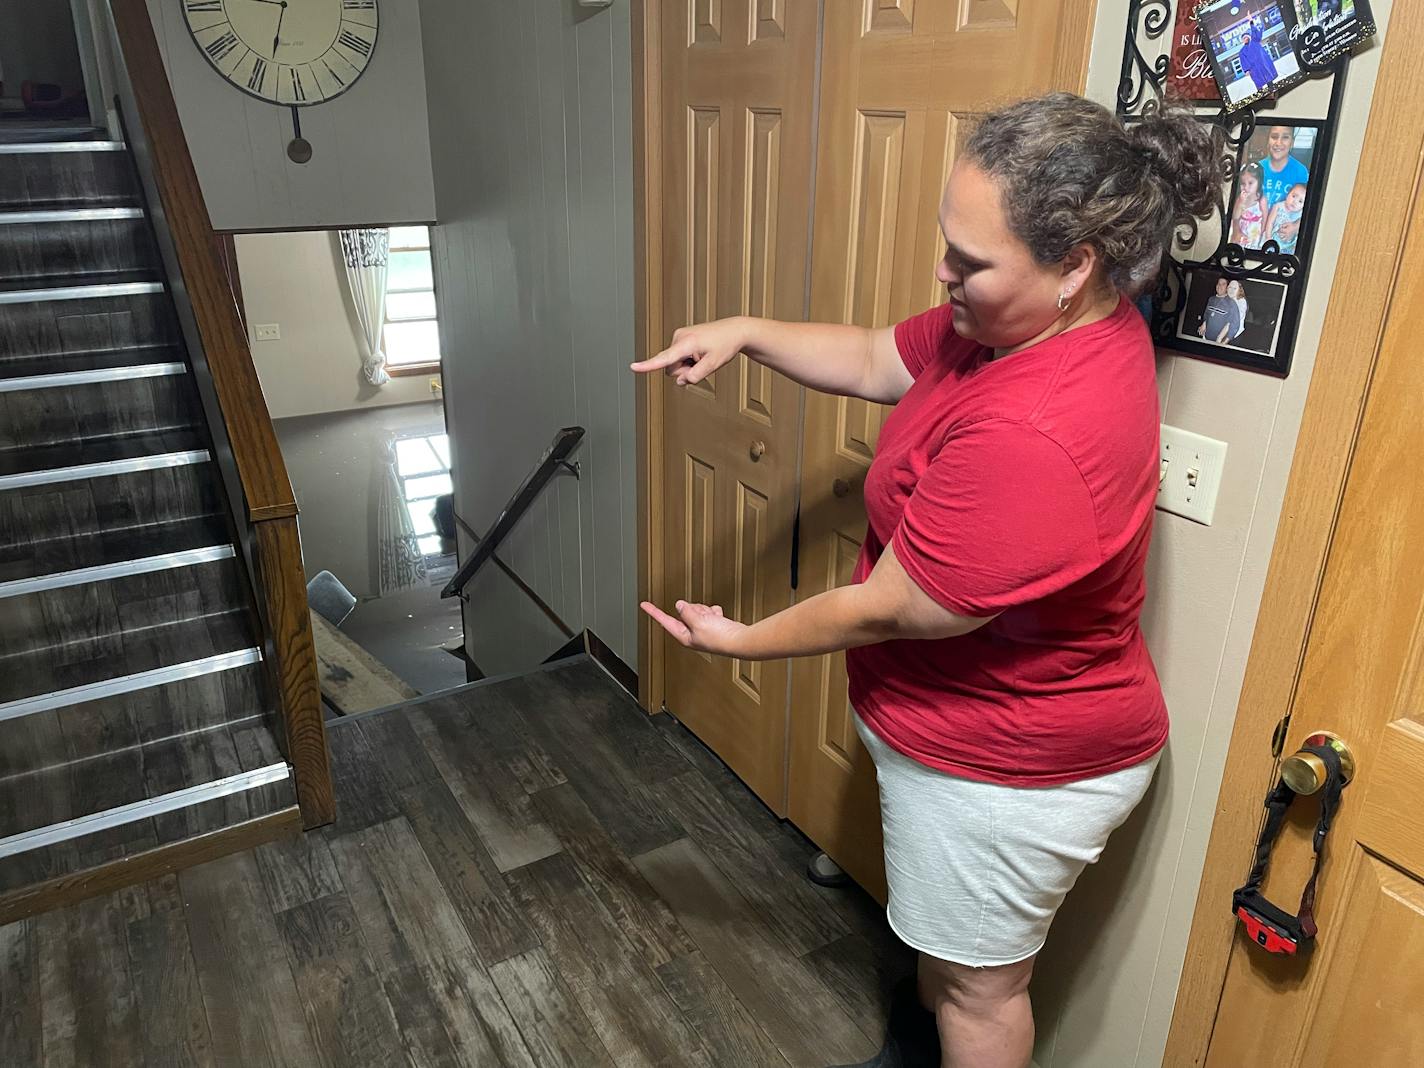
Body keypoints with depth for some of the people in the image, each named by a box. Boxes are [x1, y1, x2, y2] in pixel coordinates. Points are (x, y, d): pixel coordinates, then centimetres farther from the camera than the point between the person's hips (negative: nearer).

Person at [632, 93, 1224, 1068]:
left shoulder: (1030, 436, -38)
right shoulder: (1031, 320, -8)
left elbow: (889, 611, -28)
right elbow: (876, 362, 5)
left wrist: (741, 642, -12)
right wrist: (746, 332, -9)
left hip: (1009, 766, -9)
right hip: (961, 720, 10)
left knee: (978, 981, 19)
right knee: (941, 928, 33)